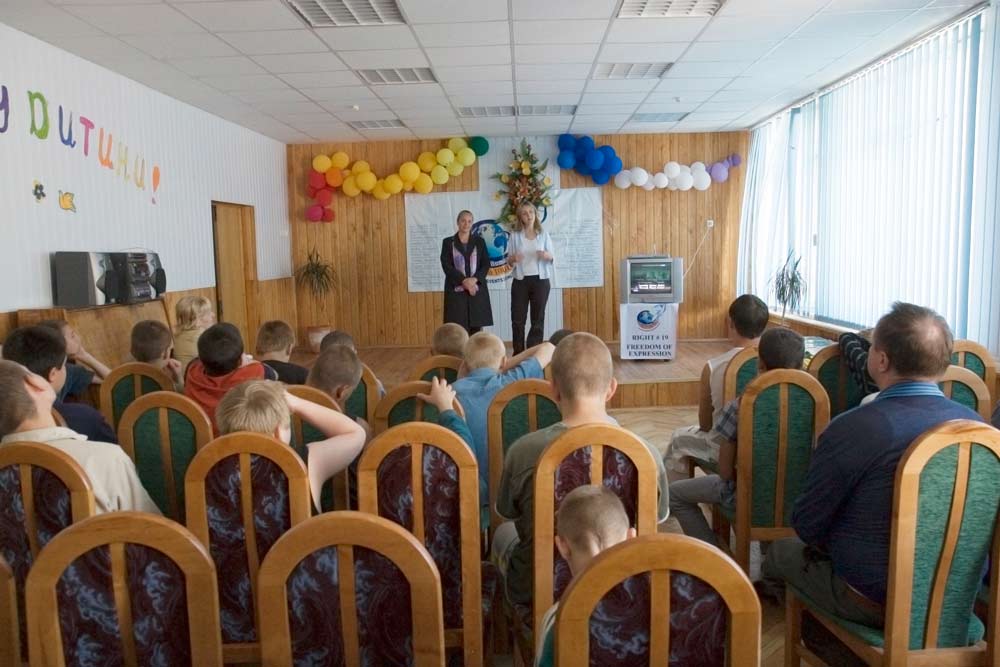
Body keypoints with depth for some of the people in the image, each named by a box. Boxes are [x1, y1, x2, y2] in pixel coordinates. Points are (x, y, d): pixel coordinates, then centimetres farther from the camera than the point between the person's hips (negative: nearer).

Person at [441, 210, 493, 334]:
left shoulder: (479, 242, 11)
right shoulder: (448, 242, 6)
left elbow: (486, 264, 4)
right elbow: (446, 266, -4)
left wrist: (474, 279, -13)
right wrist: (464, 281, -15)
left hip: (477, 290, 2)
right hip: (456, 290, -2)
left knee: (476, 329, 1)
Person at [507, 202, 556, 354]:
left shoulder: (544, 234, 4)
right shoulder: (515, 235, 3)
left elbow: (552, 257, 6)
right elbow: (509, 261, 4)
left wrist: (547, 256, -17)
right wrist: (513, 258, -19)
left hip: (540, 280, 0)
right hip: (520, 281, 0)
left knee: (538, 319, 4)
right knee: (517, 319, -1)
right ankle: (518, 353, 9)